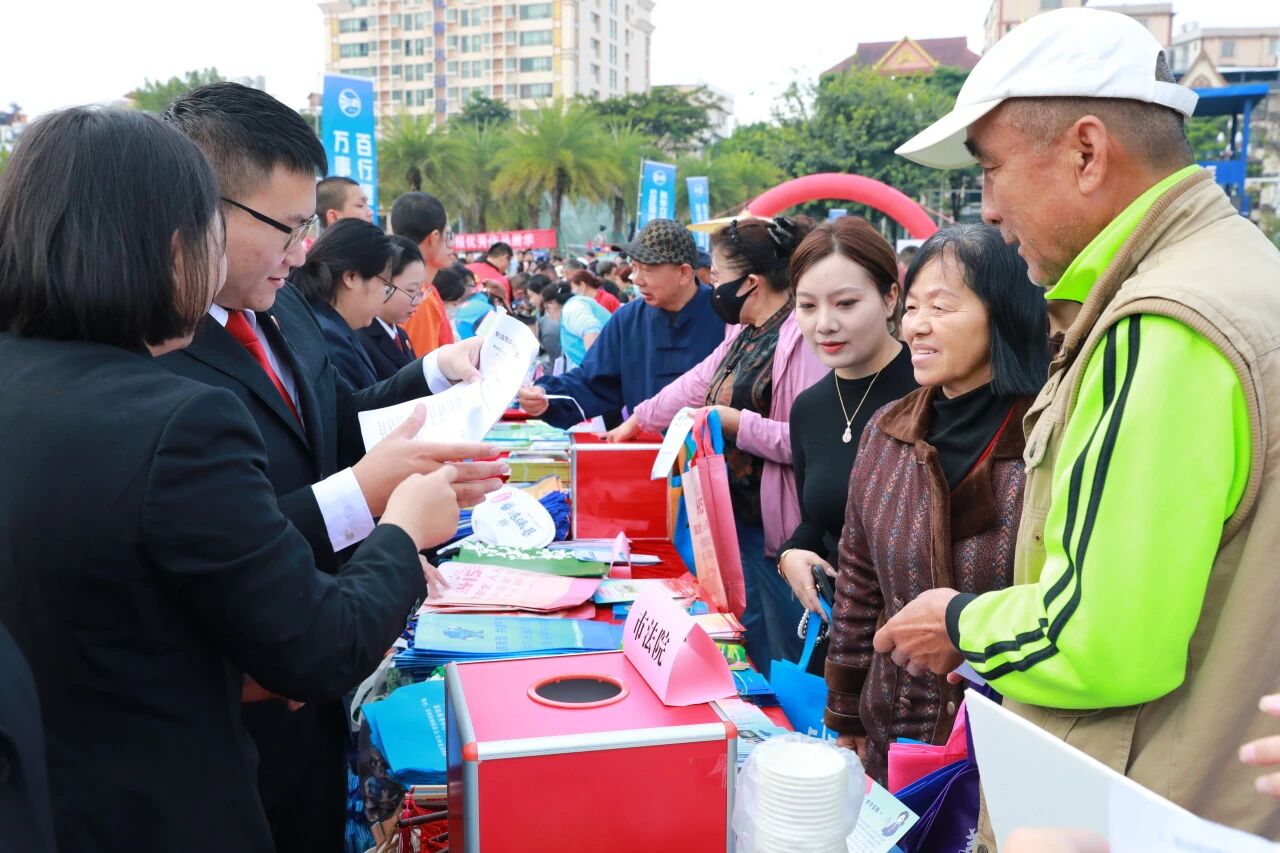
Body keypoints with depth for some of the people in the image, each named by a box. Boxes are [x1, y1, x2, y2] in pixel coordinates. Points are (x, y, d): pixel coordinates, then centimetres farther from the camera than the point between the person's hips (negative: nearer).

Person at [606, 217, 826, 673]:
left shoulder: (803, 337, -20)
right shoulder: (744, 334, 11)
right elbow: (696, 383, 25)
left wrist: (734, 422, -21)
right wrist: (635, 421, 33)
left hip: (776, 528, -9)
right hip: (737, 516, 9)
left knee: (779, 660, 1)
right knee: (748, 645, 18)